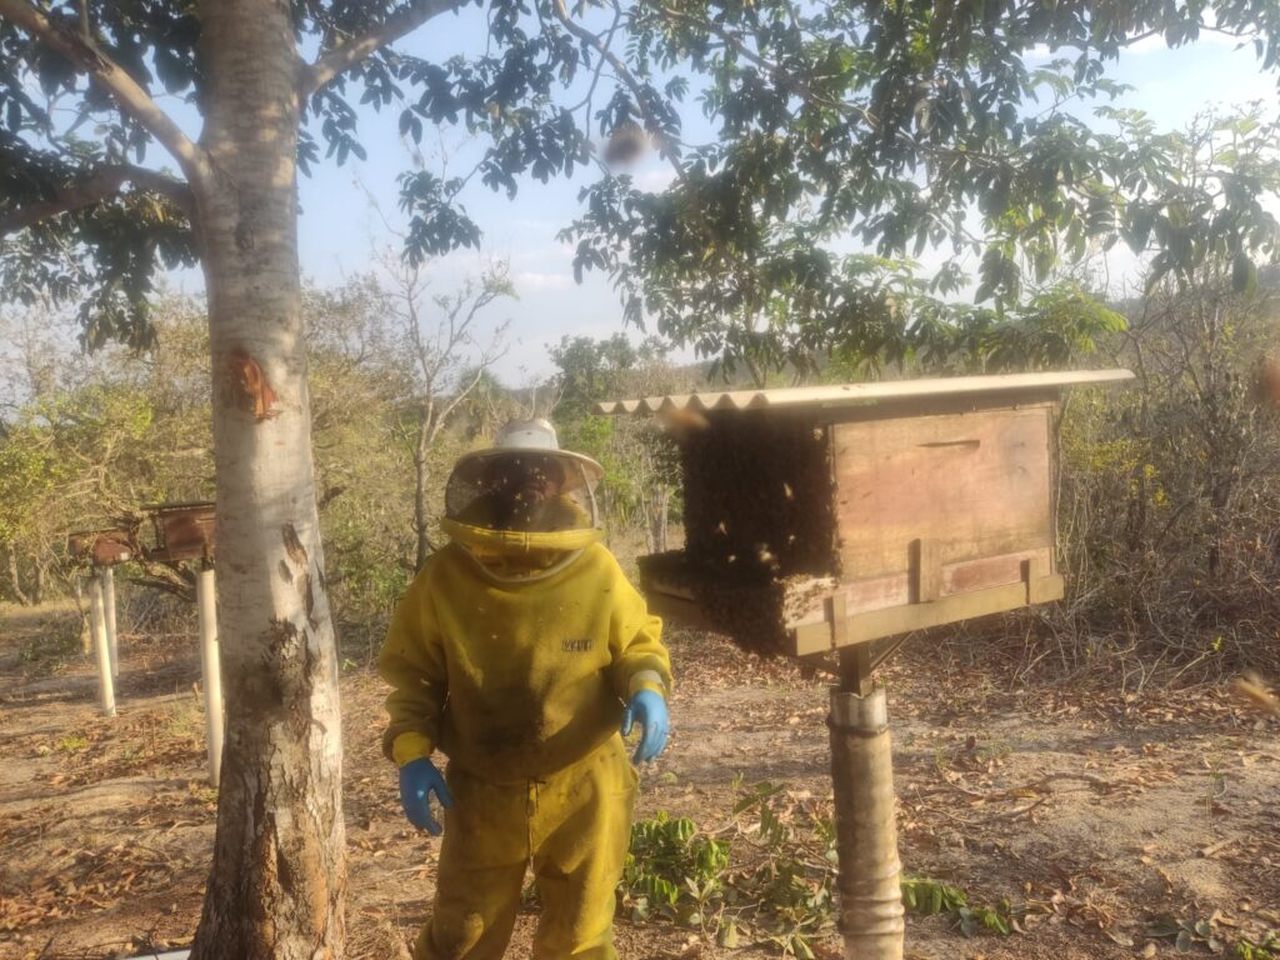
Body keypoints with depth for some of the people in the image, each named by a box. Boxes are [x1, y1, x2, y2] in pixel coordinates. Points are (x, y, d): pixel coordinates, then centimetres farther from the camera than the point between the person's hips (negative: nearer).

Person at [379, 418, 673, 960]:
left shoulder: (597, 572, -13)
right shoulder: (444, 579, -13)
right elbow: (411, 675, -1)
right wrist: (411, 753, -13)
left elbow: (638, 643, 1)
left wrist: (648, 688, -20)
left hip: (583, 790, 0)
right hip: (484, 793, 0)